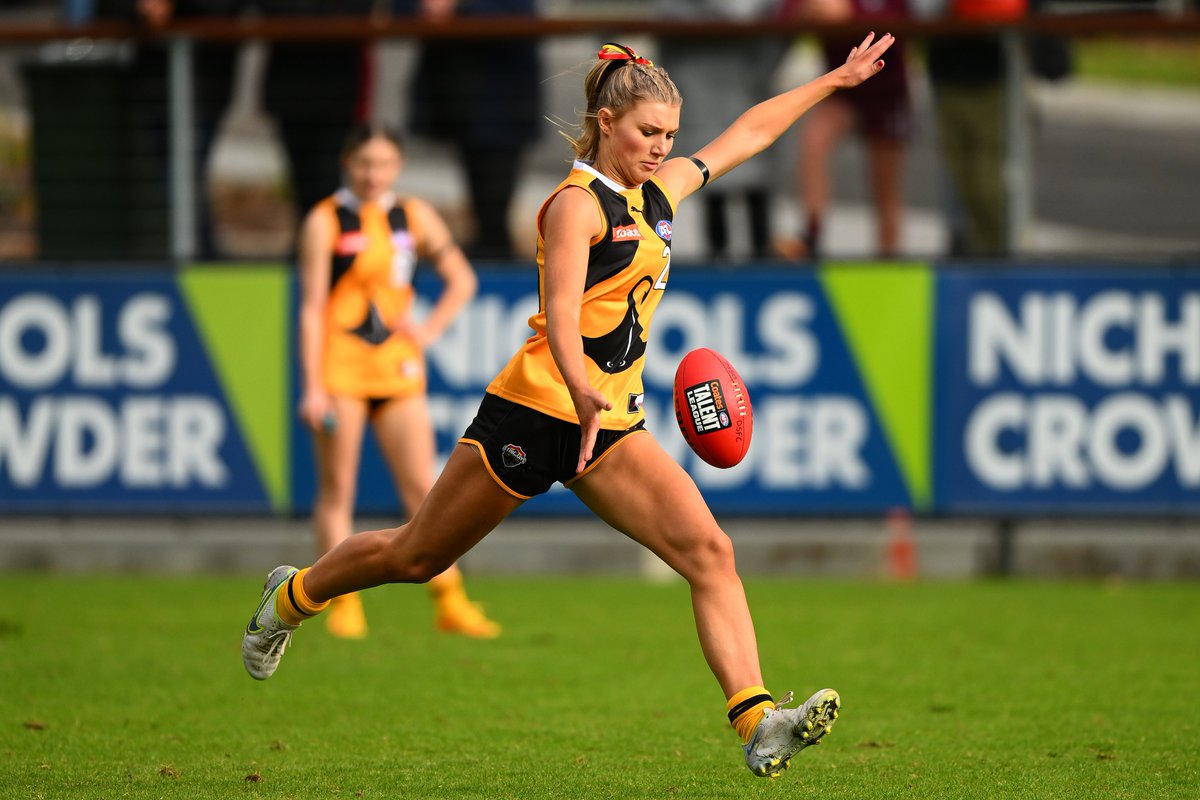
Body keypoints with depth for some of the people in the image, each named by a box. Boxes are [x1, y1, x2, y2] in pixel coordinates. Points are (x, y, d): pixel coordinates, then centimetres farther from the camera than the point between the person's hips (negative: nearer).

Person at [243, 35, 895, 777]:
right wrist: (583, 396, -40)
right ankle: (291, 597, 36)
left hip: (613, 426, 7)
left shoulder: (658, 190, 14)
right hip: (536, 410, -7)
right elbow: (560, 315, -23)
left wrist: (834, 81, 30)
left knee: (709, 551, -15)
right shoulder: (578, 203, -11)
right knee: (416, 556, 8)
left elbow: (746, 134, 27)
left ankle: (758, 723, -26)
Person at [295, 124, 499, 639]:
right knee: (337, 489, -1)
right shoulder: (324, 222, -3)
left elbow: (461, 279, 20)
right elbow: (312, 307, -7)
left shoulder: (414, 216, 10)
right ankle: (344, 605, 4)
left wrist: (430, 330, 4)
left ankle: (450, 602, 0)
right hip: (339, 367, -4)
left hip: (398, 366, 4)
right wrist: (313, 386, -13)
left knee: (422, 487, 0)